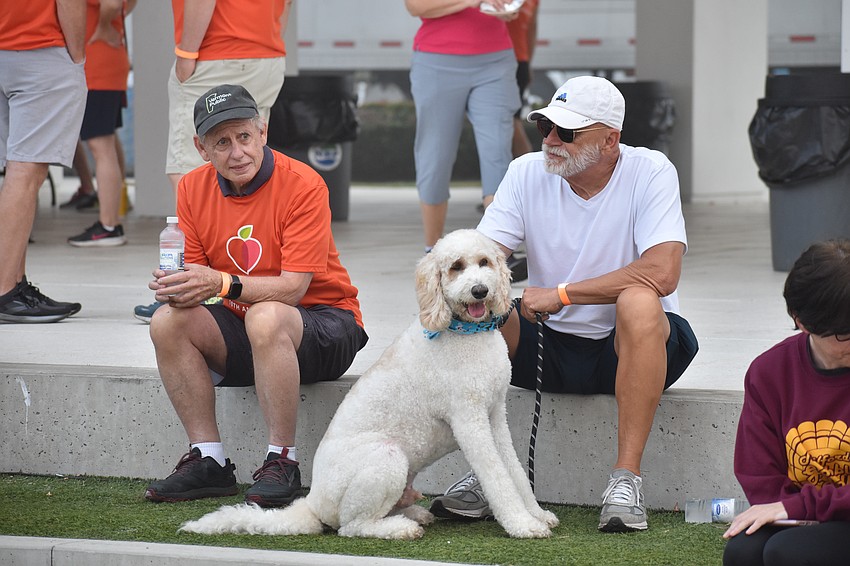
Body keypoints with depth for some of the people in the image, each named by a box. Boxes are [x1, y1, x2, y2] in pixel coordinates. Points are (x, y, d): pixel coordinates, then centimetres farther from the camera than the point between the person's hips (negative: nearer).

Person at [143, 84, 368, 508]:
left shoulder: (303, 185, -17)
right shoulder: (193, 189, 0)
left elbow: (293, 287, -24)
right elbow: (197, 276, -1)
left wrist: (222, 284, -38)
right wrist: (176, 287, -26)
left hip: (322, 323, -5)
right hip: (239, 327, 6)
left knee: (265, 318, -38)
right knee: (168, 322, -21)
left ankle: (282, 463, -29)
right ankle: (209, 462, -16)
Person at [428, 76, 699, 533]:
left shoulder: (650, 172, -13)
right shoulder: (528, 173, -2)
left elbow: (662, 272, -27)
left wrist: (560, 294, -24)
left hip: (627, 346, -4)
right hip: (549, 346, 4)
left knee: (638, 303, -37)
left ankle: (626, 479, -32)